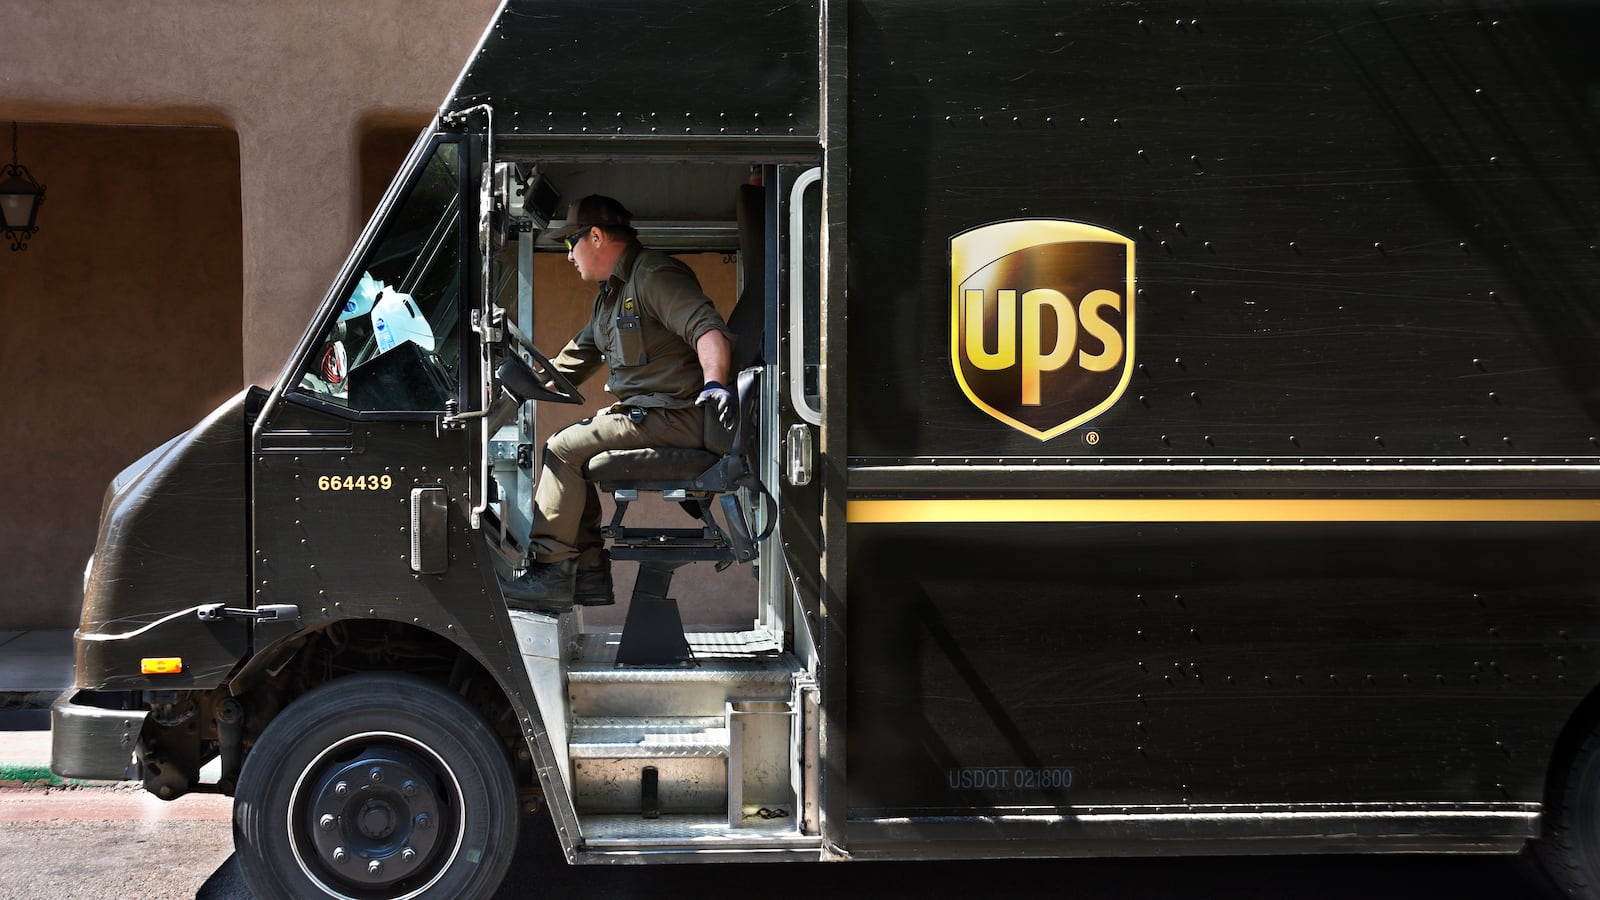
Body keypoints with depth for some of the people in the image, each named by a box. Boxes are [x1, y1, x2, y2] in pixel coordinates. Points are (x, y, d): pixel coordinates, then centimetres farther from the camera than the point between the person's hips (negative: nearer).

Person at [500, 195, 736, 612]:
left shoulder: (656, 276, -11)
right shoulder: (610, 294, 22)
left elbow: (709, 329, -26)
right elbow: (570, 365, 30)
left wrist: (713, 382, -43)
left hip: (676, 416, -10)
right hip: (643, 412, 10)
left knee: (565, 448, -15)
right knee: (564, 446, 8)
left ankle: (550, 573, -15)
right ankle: (589, 570, 5)